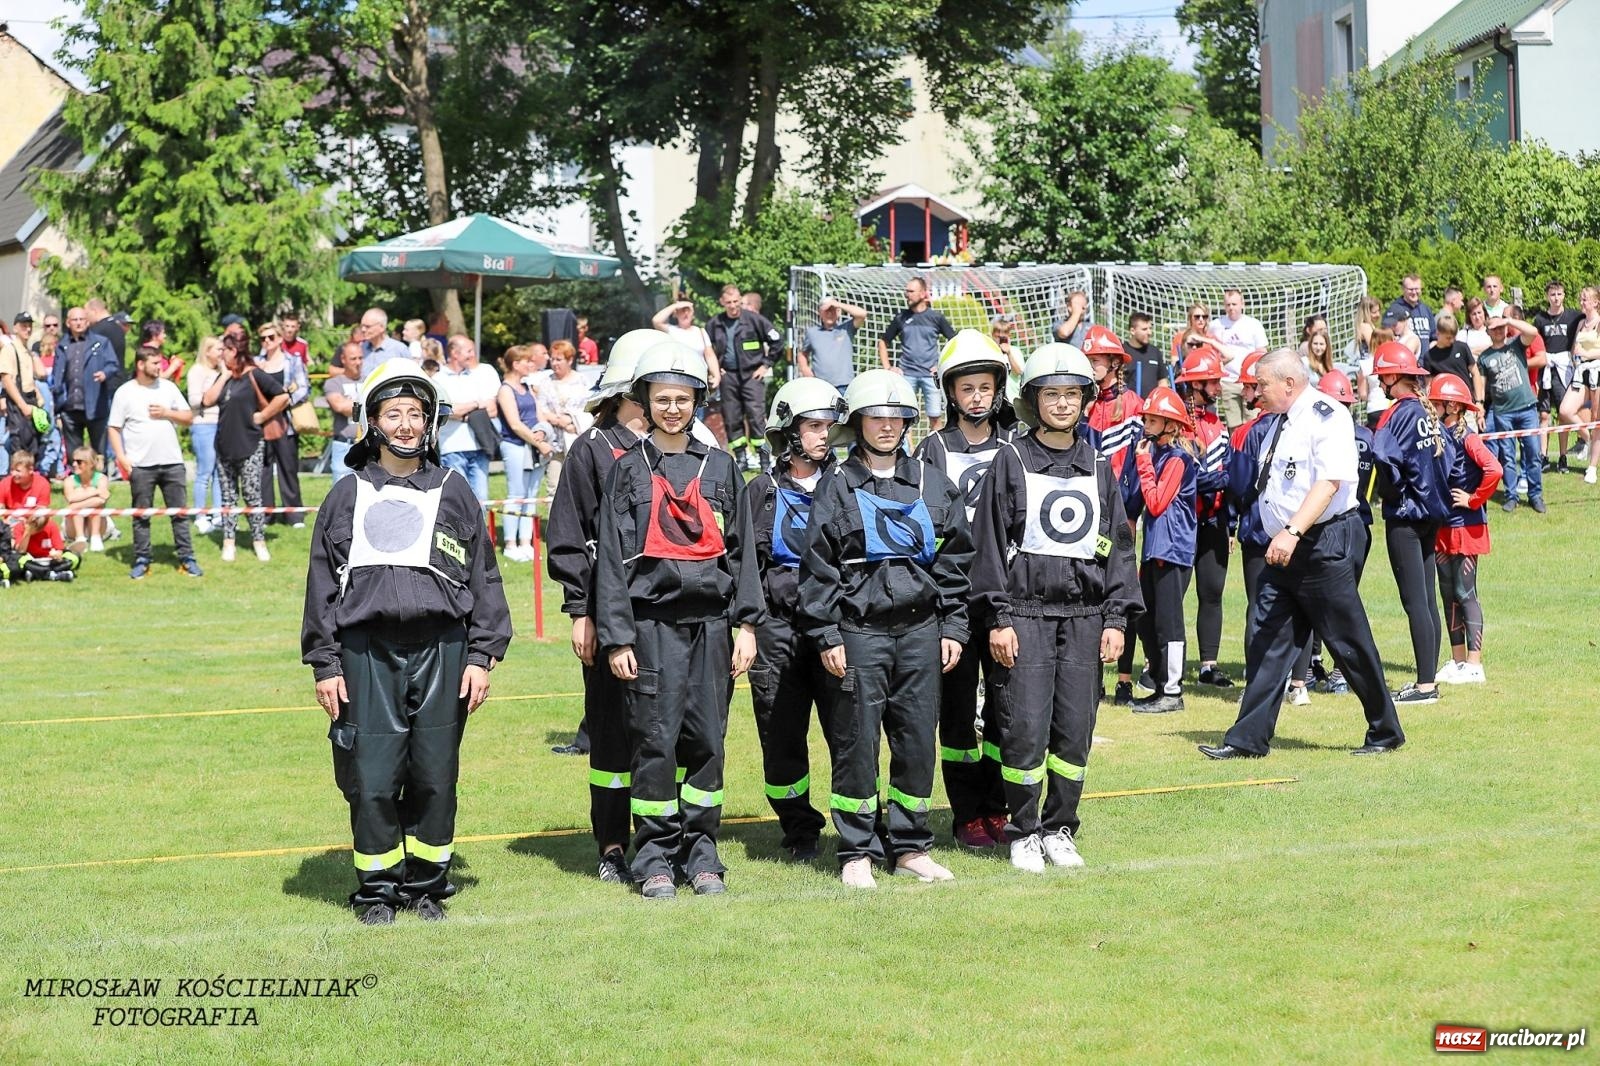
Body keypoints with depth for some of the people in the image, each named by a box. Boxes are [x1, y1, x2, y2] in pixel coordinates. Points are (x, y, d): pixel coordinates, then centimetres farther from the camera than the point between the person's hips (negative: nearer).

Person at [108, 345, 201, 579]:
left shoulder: (168, 387, 9)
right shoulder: (125, 392, -1)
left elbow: (188, 417, 11)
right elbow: (113, 428, -2)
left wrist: (167, 413, -6)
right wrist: (122, 459, -11)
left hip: (172, 462, 2)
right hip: (141, 465, -2)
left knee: (180, 512, 3)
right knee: (141, 515, 4)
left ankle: (186, 558, 7)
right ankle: (142, 561, 11)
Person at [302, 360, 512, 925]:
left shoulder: (452, 491, 10)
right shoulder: (348, 496, 9)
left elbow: (484, 576, 11)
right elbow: (323, 582, 9)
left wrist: (482, 656, 3)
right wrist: (325, 665, 3)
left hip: (441, 650, 1)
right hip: (367, 650, 0)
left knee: (435, 777, 2)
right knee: (373, 779, -3)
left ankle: (427, 885, 16)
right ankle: (377, 889, 11)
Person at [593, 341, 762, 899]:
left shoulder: (720, 467, 12)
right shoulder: (628, 470, 4)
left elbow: (741, 549, 12)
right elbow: (611, 556, 1)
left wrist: (746, 625, 4)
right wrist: (616, 638, -5)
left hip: (710, 620, 2)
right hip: (653, 620, -2)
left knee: (706, 738, 3)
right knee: (656, 738, -4)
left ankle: (701, 852, 12)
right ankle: (654, 857, 4)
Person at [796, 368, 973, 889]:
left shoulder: (934, 485, 10)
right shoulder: (837, 488, 2)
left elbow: (955, 562, 12)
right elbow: (817, 568, -1)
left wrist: (953, 627, 6)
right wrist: (827, 636, -6)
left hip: (920, 628, 3)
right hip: (860, 629, -3)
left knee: (918, 739, 4)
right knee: (857, 740, -1)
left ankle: (909, 846, 15)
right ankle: (857, 853, 6)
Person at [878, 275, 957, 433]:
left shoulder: (936, 317, 3)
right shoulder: (901, 318, 8)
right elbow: (883, 343, 16)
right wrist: (887, 367, 6)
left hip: (930, 374, -1)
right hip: (906, 374, 1)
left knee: (935, 417, -1)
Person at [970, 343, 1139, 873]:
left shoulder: (1098, 467, 12)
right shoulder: (1011, 461, 1)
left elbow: (1118, 544, 13)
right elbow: (990, 541, -1)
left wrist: (1117, 619, 5)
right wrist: (997, 619, -8)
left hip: (1085, 616, 3)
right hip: (1025, 613, -3)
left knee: (1076, 731, 3)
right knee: (1025, 729, -7)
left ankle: (1059, 829, 17)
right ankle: (1022, 833, 6)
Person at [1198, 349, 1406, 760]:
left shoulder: (1326, 416, -13)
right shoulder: (1280, 422, 15)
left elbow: (1329, 482, -24)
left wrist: (1292, 531, -33)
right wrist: (1281, 537, 16)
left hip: (1324, 543, -9)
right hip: (1283, 548, 9)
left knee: (1349, 644, 0)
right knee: (1266, 642, 3)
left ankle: (1386, 732, 14)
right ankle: (1249, 739, 4)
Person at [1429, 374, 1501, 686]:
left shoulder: (1467, 438, -13)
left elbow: (1493, 469, -27)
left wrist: (1473, 500, -18)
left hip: (1466, 527, -8)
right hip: (1441, 528, 8)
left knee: (1465, 593, -6)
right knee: (1449, 595, 12)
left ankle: (1474, 664, -2)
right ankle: (1457, 660, 20)